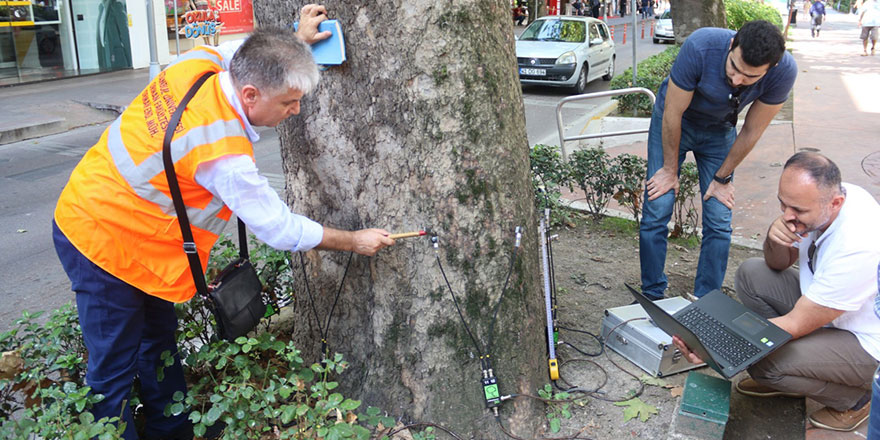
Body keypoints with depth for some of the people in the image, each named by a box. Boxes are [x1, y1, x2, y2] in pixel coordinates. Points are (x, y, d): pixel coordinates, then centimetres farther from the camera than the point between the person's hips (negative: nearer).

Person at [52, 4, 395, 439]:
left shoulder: (198, 62, -12)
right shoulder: (223, 155, -32)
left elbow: (234, 50, 14)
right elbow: (278, 228, -21)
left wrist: (296, 40, 9)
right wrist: (355, 241, -11)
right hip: (103, 243, -9)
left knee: (159, 337, 20)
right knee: (116, 368, 2)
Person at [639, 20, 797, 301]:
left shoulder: (784, 72, -28)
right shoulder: (700, 48, -36)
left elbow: (752, 130, -13)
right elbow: (673, 114, -23)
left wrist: (722, 178, -5)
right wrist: (670, 170, -12)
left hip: (719, 130, 2)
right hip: (673, 122, -2)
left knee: (719, 223, -3)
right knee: (656, 213, -7)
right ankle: (652, 297, 10)